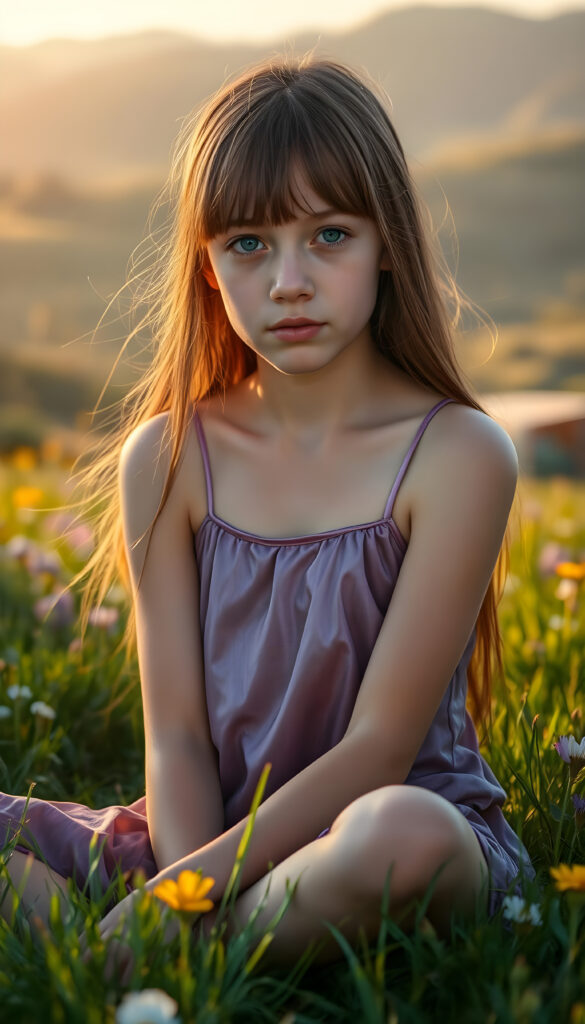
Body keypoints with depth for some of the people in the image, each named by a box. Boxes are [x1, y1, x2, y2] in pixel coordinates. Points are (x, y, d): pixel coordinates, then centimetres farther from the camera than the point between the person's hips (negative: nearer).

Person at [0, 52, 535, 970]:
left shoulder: (457, 456, -9)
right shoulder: (167, 460, 2)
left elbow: (379, 746, -13)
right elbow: (177, 733, -2)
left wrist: (178, 899, -21)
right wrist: (191, 886, -22)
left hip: (415, 820, -3)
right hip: (212, 838, 4)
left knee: (400, 836, -39)